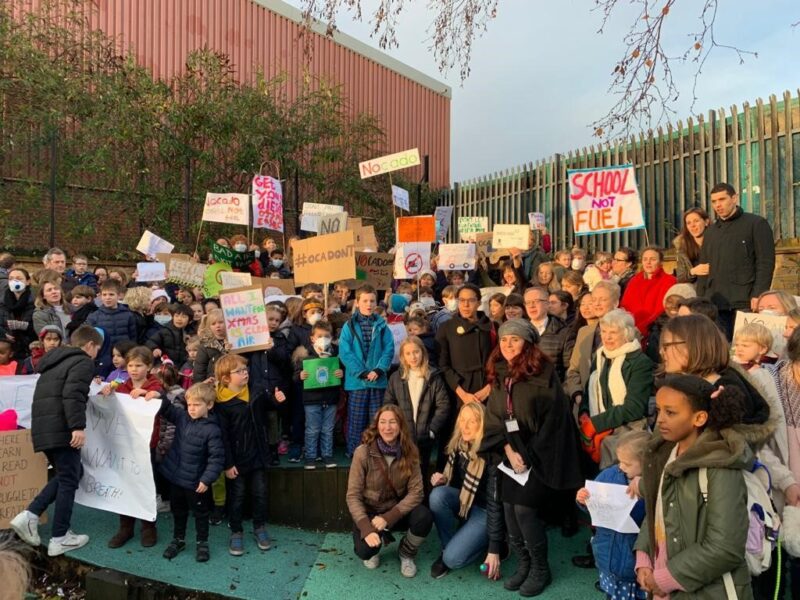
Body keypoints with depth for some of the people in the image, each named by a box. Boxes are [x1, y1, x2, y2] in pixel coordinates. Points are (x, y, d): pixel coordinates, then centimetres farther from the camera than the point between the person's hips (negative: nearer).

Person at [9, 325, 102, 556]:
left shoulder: (55, 361, 23)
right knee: (69, 479, 0)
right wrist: (78, 427, -24)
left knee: (66, 474, 19)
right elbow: (73, 395, -20)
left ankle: (29, 515, 7)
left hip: (42, 427, 9)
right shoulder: (83, 362, -6)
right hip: (61, 429, -9)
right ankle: (60, 538, 5)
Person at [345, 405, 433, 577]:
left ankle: (406, 554, 4)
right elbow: (353, 496, -17)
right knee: (365, 550, -29)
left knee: (424, 517, -28)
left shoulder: (409, 452, -12)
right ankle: (373, 551, 11)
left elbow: (416, 492, -15)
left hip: (397, 511, 2)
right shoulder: (363, 452, -19)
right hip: (369, 512, -2)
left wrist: (388, 518, -25)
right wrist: (366, 528, -30)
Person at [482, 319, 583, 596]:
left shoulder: (542, 373, -12)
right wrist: (508, 450, -8)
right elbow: (493, 417, 4)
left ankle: (541, 569, 15)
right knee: (509, 507, 5)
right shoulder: (499, 375, 5)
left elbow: (553, 418, -14)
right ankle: (523, 564, 27)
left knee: (525, 508, -8)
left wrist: (530, 454, -13)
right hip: (513, 453, 6)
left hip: (540, 454, -5)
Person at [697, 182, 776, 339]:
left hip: (744, 302, -4)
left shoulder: (756, 224, 4)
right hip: (714, 303, 5)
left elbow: (766, 262, -5)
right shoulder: (710, 231, 20)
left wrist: (758, 295, -15)